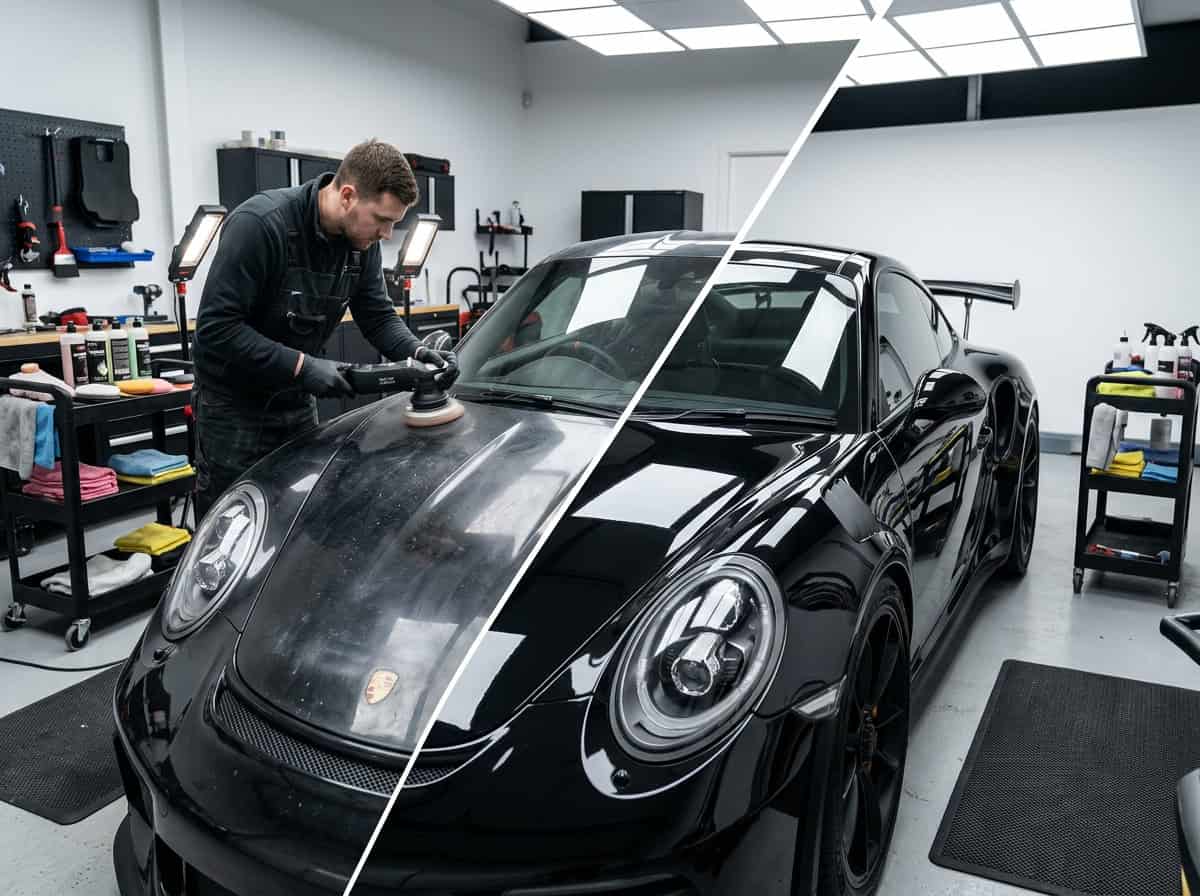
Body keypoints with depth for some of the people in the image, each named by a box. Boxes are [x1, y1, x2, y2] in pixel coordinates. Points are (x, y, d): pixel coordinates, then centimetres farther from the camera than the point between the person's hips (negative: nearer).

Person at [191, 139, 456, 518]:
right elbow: (215, 327, -27)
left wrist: (417, 352, -19)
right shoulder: (259, 223, -26)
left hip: (297, 400, 6)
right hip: (233, 402, -6)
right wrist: (301, 366, -29)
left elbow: (378, 316, 1)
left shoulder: (361, 242, -6)